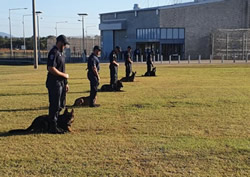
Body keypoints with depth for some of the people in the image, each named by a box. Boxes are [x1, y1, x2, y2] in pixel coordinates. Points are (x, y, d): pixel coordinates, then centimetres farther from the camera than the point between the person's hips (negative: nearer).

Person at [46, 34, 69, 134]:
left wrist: (65, 83, 19)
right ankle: (53, 127, 2)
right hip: (54, 83, -10)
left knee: (61, 105, 15)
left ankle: (56, 124, 24)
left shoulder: (60, 53, 17)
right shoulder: (53, 53, -14)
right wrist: (64, 75, -14)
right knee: (55, 106, -5)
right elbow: (51, 69, -24)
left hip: (61, 83, 10)